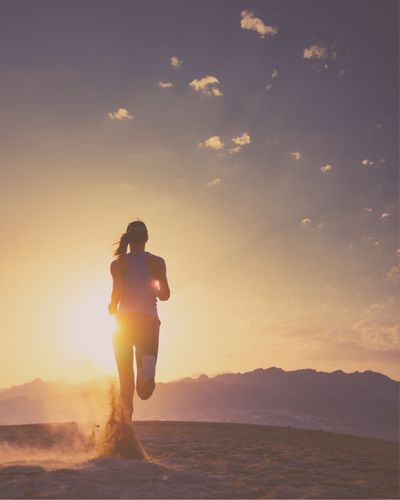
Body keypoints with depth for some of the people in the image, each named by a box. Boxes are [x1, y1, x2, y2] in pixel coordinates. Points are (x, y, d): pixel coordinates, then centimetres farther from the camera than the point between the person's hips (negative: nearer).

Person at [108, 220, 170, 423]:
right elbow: (165, 295, -2)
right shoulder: (157, 262, 5)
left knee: (126, 380, 12)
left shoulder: (118, 264, 4)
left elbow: (117, 292, -10)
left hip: (124, 322, 1)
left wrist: (112, 307, 11)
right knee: (144, 391, -1)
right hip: (149, 321, 0)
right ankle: (148, 365, -37)